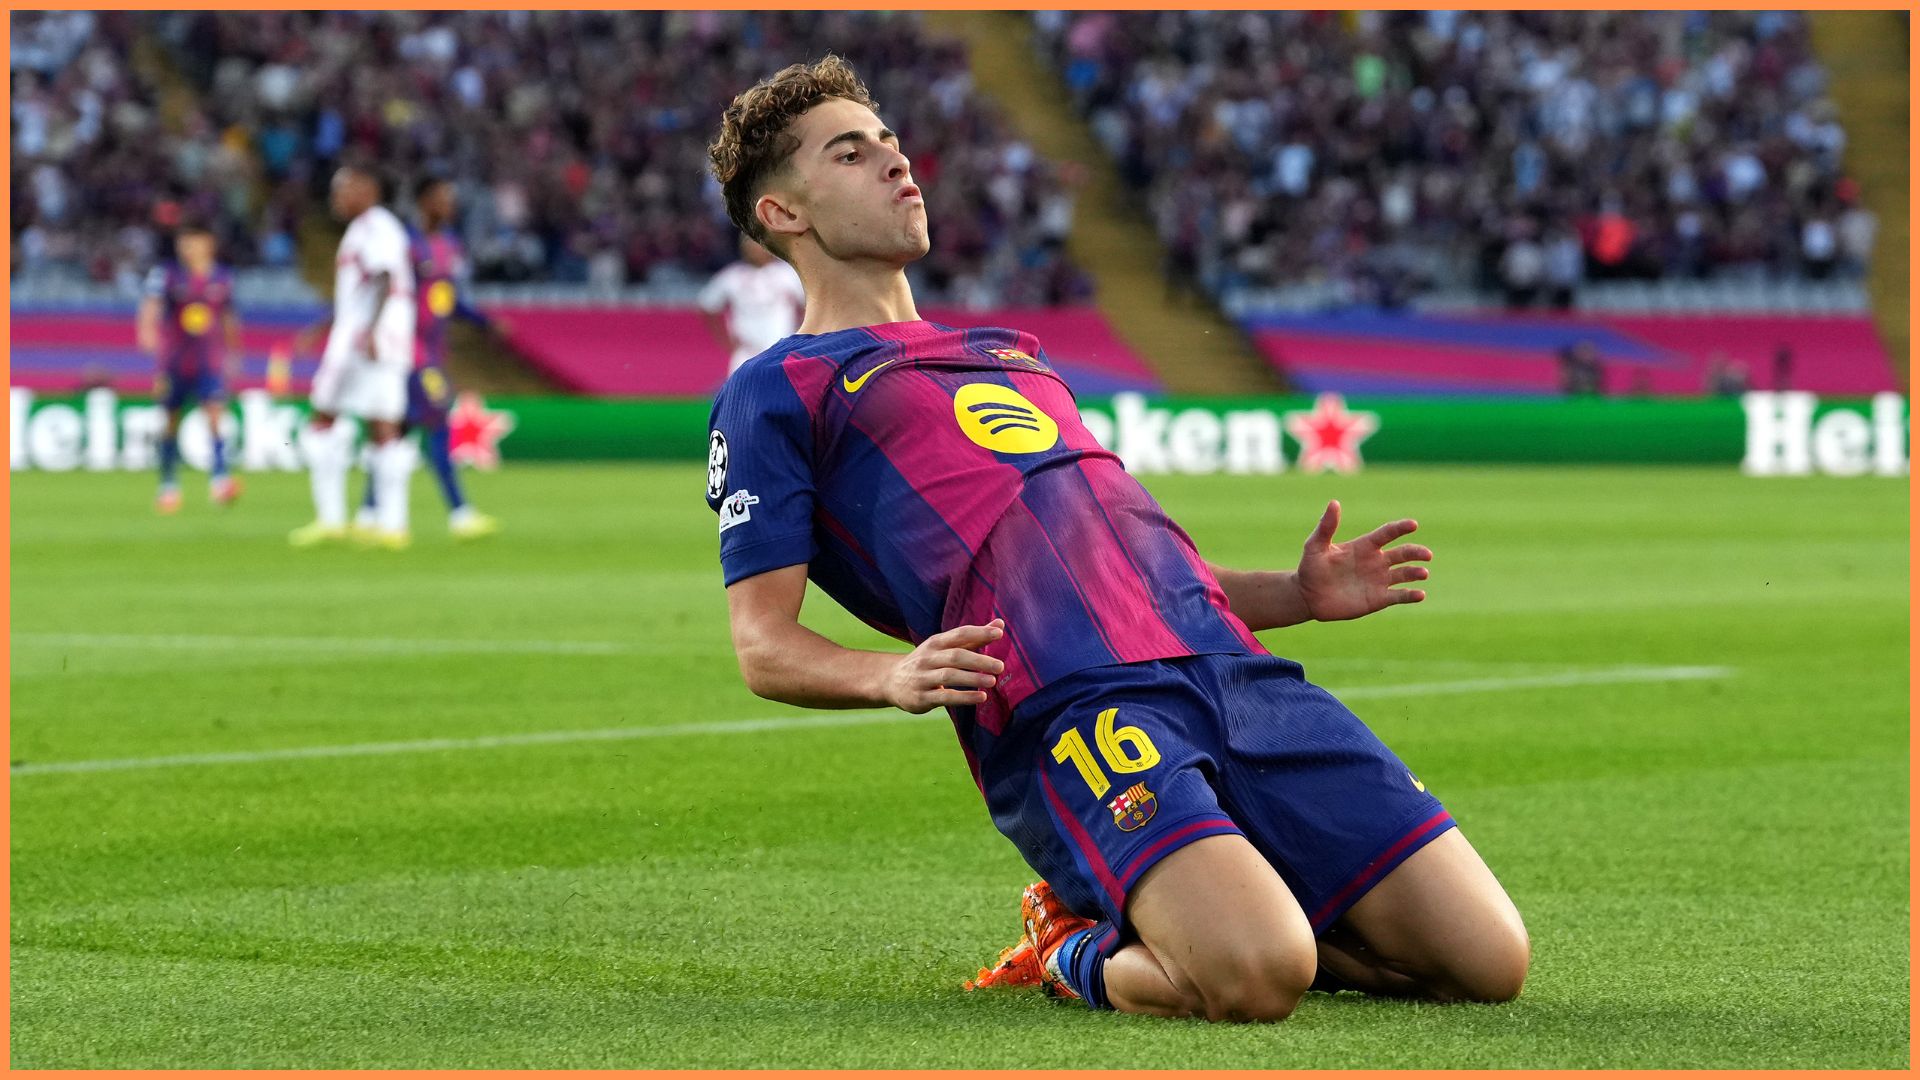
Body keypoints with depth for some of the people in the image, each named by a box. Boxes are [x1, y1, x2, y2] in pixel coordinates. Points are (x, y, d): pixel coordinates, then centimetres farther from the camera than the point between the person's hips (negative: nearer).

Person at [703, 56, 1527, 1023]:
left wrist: (1296, 594, 17)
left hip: (1229, 663, 7)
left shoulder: (1010, 352, 35)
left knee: (1485, 960, -7)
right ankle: (1080, 957, 0)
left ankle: (1147, 919, 12)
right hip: (1065, 709, -7)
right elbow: (764, 646, 3)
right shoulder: (776, 391, 14)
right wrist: (893, 676, -18)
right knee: (1255, 977, -33)